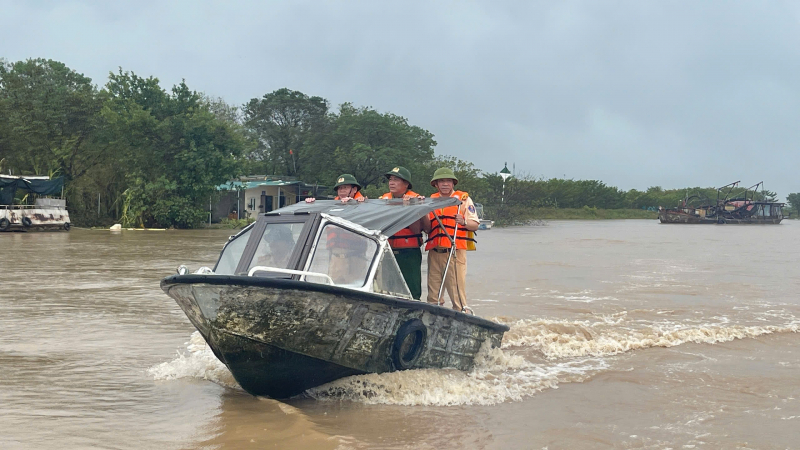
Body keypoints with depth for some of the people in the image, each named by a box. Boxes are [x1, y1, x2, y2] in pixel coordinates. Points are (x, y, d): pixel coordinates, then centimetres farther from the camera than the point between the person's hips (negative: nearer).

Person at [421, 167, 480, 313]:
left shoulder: (464, 199, 9)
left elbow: (475, 224, 3)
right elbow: (427, 228, 12)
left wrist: (464, 222, -17)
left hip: (455, 251, -4)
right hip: (434, 251, 4)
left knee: (457, 288, -10)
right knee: (433, 293, 3)